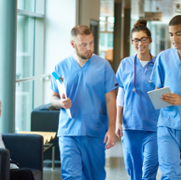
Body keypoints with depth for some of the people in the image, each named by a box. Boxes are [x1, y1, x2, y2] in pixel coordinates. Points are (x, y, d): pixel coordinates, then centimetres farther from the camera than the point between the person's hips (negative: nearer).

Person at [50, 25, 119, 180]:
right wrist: (60, 102, -13)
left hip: (96, 133, 0)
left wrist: (111, 129, -7)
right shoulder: (61, 67, 6)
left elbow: (110, 100, 1)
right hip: (68, 133, 0)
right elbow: (53, 97, 12)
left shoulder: (103, 65, 2)